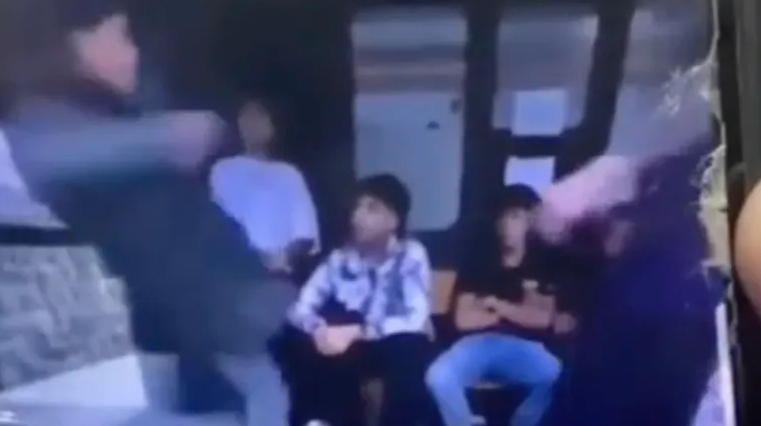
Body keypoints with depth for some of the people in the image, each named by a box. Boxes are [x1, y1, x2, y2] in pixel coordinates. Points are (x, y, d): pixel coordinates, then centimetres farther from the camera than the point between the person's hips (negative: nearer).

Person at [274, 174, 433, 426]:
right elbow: (301, 308, -9)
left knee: (410, 350, -38)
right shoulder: (341, 257, -2)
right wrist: (318, 329, -32)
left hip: (396, 346, -3)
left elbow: (416, 319, -26)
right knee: (296, 341, -24)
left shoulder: (411, 255, -13)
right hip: (353, 346, 3)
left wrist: (357, 332, -36)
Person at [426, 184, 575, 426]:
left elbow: (543, 319, 1)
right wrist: (521, 311, 3)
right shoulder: (478, 265, 10)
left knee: (556, 376, -34)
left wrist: (498, 305, 0)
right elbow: (464, 320, 0)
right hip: (479, 343, 0)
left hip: (523, 348, 0)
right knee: (439, 376, -32)